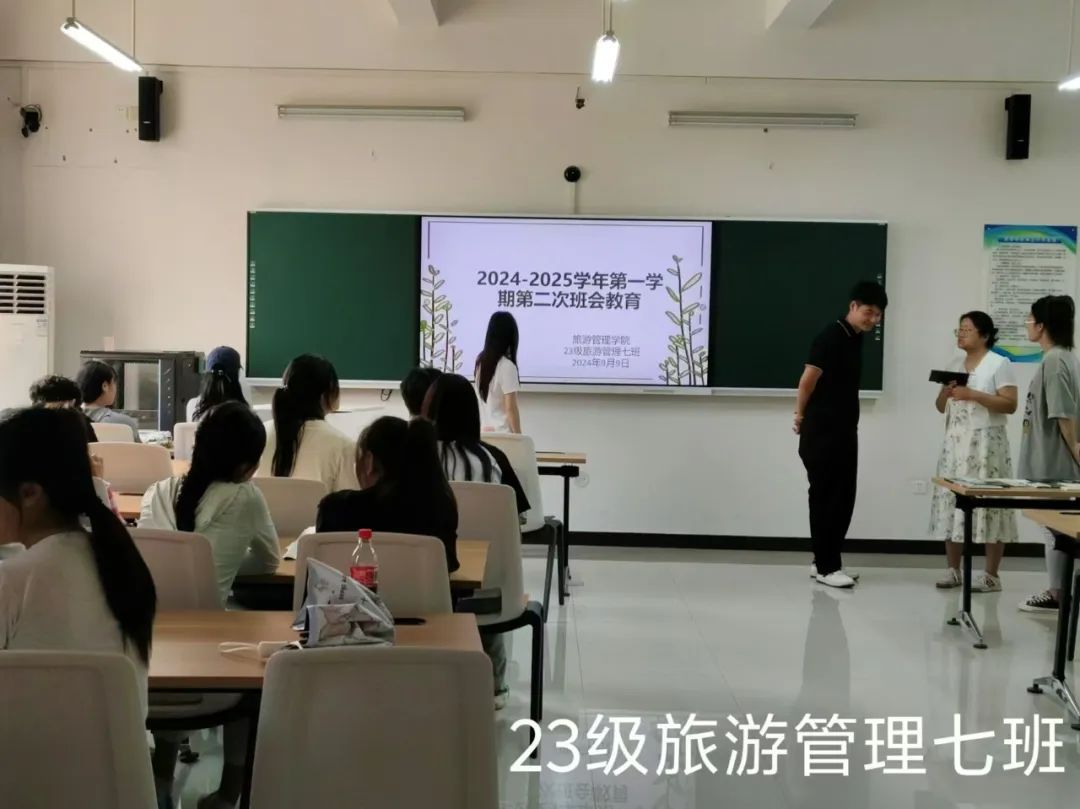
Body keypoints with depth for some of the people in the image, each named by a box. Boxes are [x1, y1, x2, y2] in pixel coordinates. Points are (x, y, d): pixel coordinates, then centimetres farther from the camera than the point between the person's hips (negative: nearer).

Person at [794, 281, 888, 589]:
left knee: (843, 497, 11)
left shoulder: (856, 338, 12)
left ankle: (827, 561, 20)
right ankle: (826, 566, 4)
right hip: (822, 433, -9)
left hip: (845, 431, 9)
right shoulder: (831, 336, -15)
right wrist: (802, 415, -1)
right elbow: (808, 381, -16)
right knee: (825, 498, -2)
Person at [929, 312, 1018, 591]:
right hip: (955, 442, 6)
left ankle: (991, 576, -1)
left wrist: (973, 394, -18)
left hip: (985, 443, -6)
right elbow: (941, 407, 18)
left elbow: (1010, 405, -11)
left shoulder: (999, 364, -2)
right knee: (952, 502, 1)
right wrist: (945, 393, -4)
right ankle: (953, 571, 9)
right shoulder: (954, 365, 16)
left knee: (987, 504, -7)